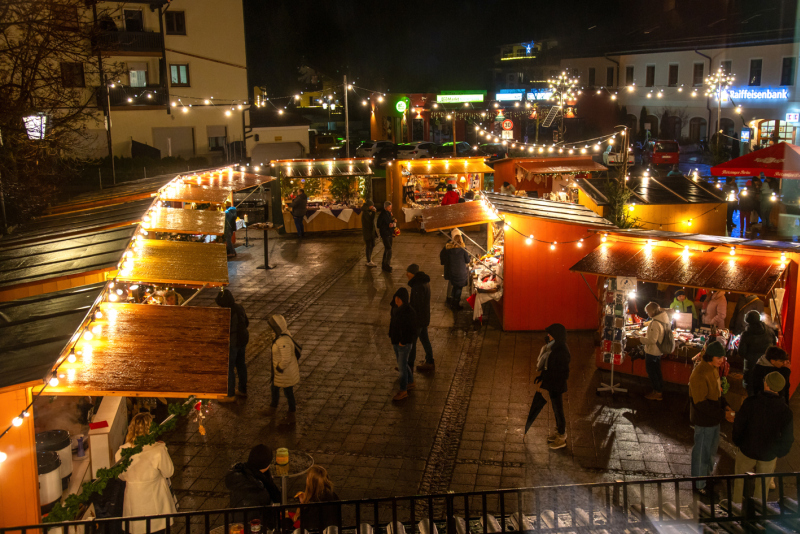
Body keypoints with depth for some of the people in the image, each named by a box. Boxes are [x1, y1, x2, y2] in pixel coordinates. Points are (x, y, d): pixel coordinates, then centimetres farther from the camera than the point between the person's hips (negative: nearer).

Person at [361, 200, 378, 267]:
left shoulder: (368, 211, 12)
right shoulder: (365, 212, -18)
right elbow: (370, 219, -30)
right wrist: (373, 212, -24)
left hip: (371, 231, 10)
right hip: (367, 232, -10)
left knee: (372, 246, 15)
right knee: (369, 246, -3)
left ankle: (369, 260, 26)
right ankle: (369, 262, 4)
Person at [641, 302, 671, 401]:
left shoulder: (655, 323, -28)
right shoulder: (664, 320, 1)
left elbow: (652, 340, -29)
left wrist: (641, 339, -13)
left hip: (652, 351, -9)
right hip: (659, 351, 9)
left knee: (651, 371, 5)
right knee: (657, 371, 20)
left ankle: (657, 393, 12)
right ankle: (660, 390, 30)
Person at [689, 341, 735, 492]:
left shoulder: (713, 368, 0)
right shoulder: (700, 375, -30)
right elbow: (701, 403, -28)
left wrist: (725, 406, 0)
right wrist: (722, 414, -25)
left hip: (713, 417, 9)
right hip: (704, 420, -9)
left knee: (712, 447, 26)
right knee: (702, 451, 7)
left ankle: (707, 472, 47)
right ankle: (700, 484, 24)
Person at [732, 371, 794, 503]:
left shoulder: (750, 402, -19)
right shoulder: (785, 411, -15)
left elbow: (738, 425, -11)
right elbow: (788, 438, -7)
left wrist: (737, 441, 7)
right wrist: (779, 453, 11)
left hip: (747, 450, -1)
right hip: (769, 455, 1)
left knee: (740, 482, 18)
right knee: (762, 487, 20)